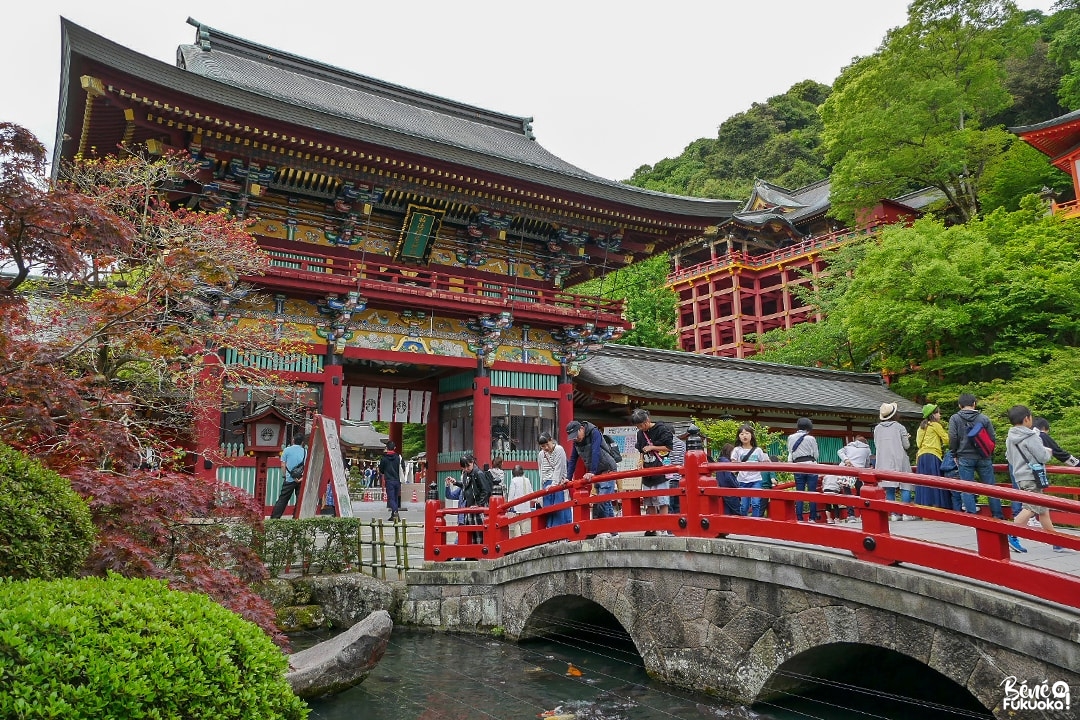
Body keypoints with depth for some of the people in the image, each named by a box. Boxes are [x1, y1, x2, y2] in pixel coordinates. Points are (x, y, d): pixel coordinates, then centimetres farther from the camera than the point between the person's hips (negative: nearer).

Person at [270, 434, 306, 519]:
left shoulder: (287, 450, 2)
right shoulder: (305, 452, 6)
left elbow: (283, 465, 1)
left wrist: (285, 475, 10)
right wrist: (302, 478, -6)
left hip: (289, 479, -1)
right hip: (302, 480, 1)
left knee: (282, 499, 2)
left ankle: (274, 518, -1)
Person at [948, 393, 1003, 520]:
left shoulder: (955, 418, -3)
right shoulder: (984, 418, 1)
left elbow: (953, 438, -7)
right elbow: (993, 438, 1)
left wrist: (955, 455, 6)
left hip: (965, 458, -2)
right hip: (983, 458, 2)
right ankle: (998, 516, 16)